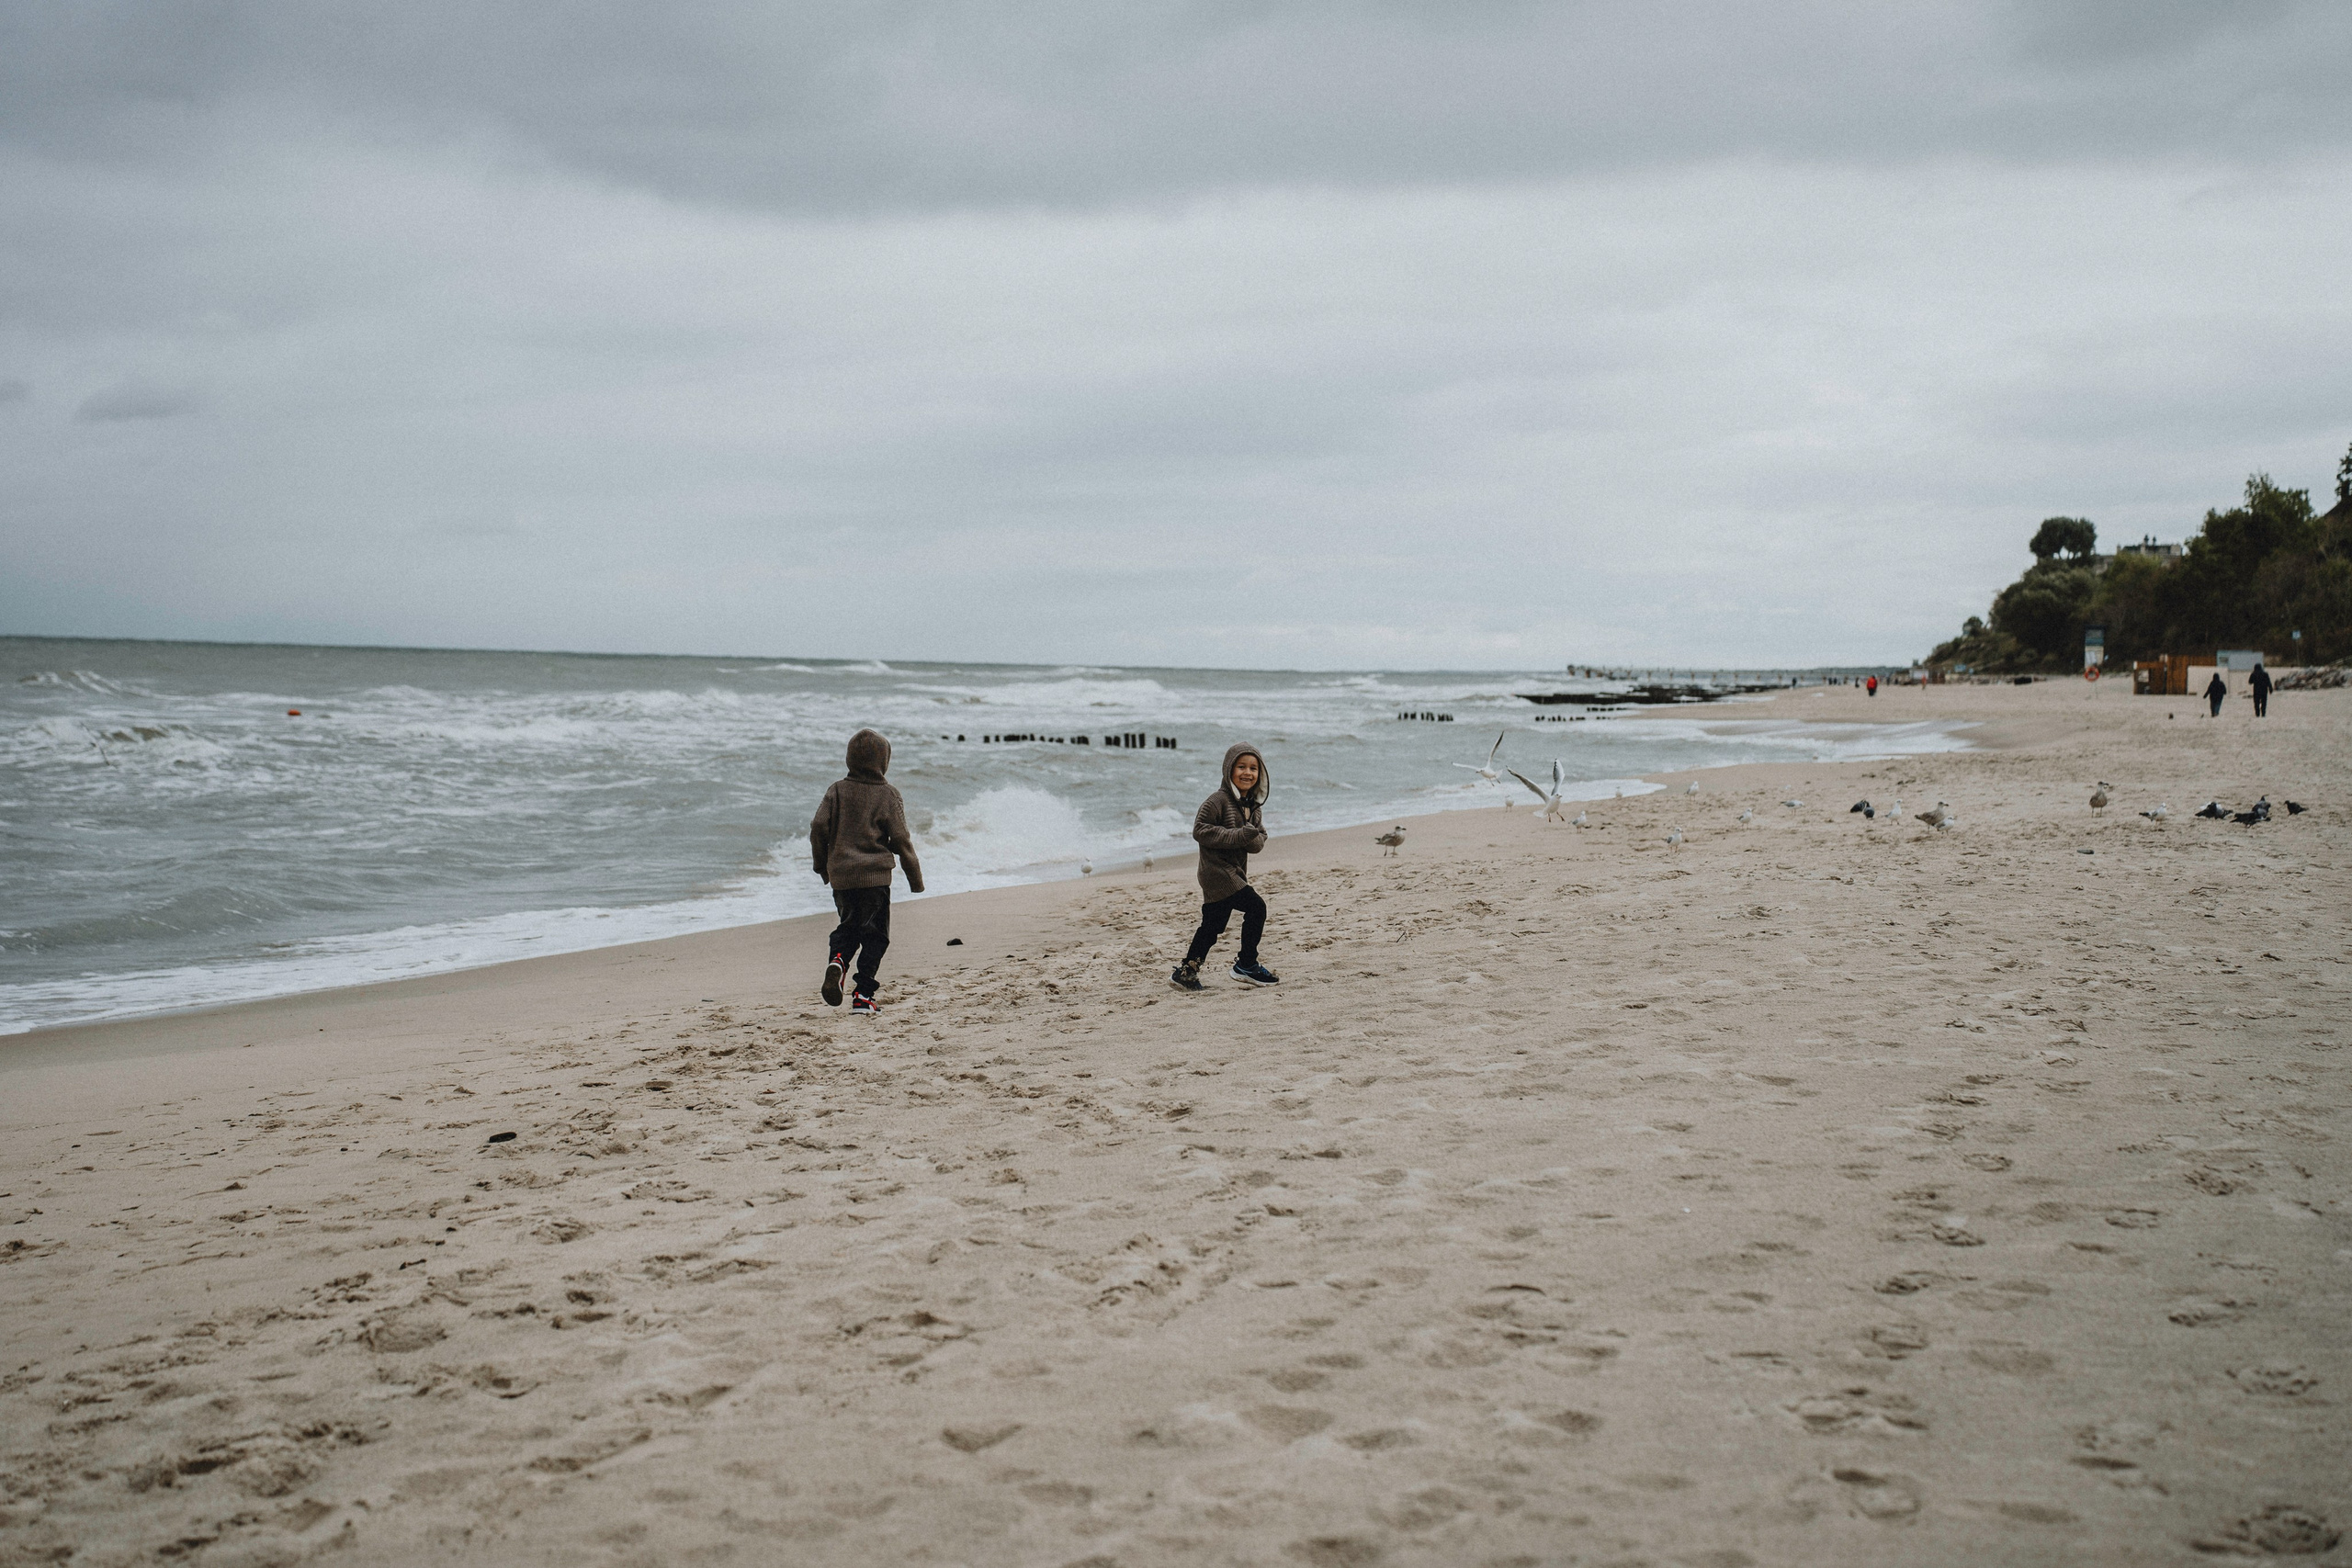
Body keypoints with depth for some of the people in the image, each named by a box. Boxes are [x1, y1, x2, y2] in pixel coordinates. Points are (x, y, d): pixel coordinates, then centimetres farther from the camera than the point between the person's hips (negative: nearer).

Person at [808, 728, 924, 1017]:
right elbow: (900, 839, -5)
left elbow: (819, 828, -1)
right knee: (874, 934, 6)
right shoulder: (888, 794, -5)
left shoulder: (837, 790, 2)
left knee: (848, 925, 20)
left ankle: (837, 960, -11)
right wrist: (915, 878, 4)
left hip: (840, 875, 3)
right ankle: (863, 996, 0)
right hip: (874, 874, -3)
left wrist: (822, 864, 16)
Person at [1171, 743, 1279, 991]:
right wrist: (1238, 836, -23)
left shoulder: (1254, 805, 11)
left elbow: (1260, 841, 10)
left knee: (1212, 926, 13)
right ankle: (1246, 964, -4)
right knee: (1256, 907, -15)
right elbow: (1200, 831, -20)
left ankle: (1186, 972, 22)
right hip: (1217, 870, -9)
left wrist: (1253, 838, -15)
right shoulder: (1218, 801, -14)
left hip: (1236, 872, 9)